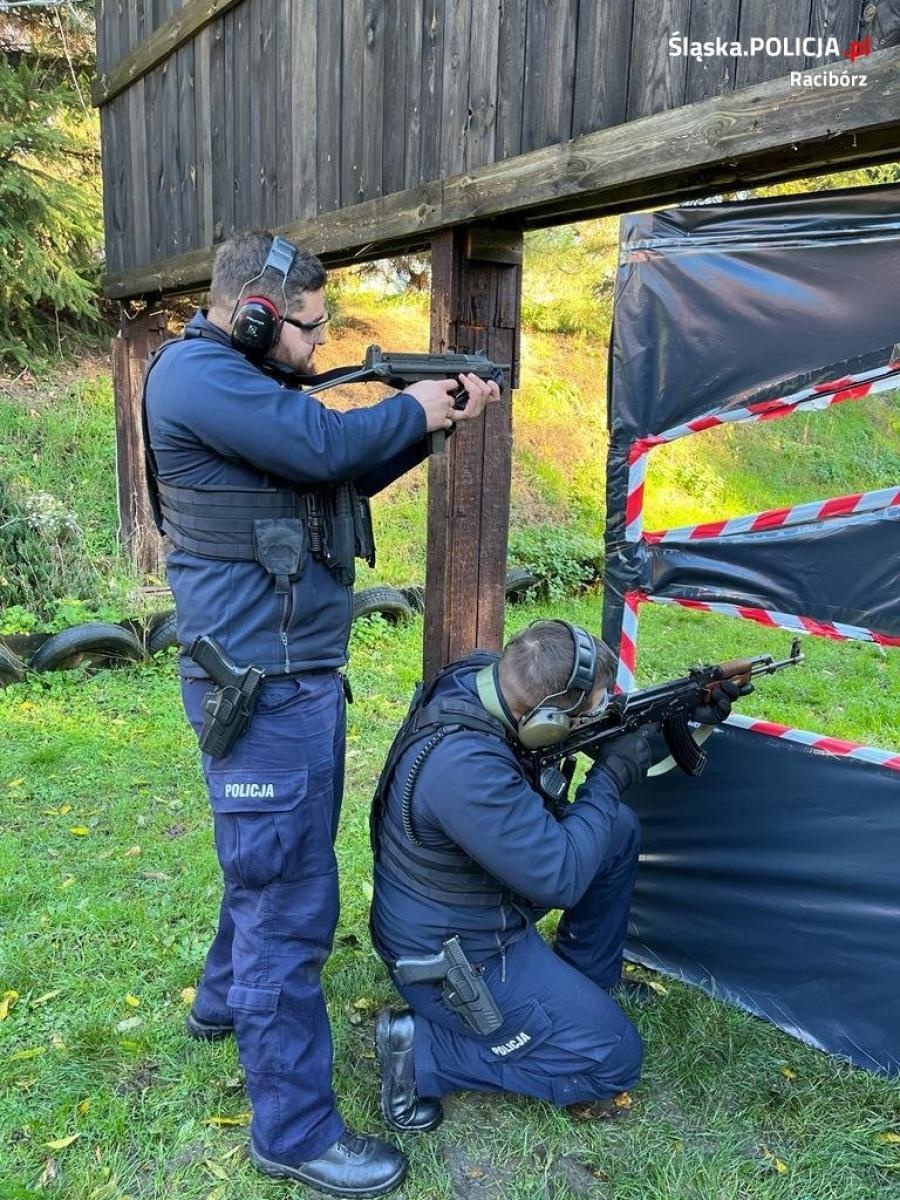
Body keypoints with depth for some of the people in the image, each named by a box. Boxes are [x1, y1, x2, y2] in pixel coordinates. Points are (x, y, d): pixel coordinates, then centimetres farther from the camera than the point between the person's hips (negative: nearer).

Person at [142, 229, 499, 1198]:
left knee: (273, 859, 26)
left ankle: (226, 1001, 48)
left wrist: (433, 420, 7)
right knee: (290, 894, -2)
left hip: (293, 671, 11)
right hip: (265, 684, -11)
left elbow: (350, 474, 17)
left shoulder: (243, 381, 15)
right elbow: (325, 446, -25)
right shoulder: (195, 372, -15)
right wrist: (413, 408, -7)